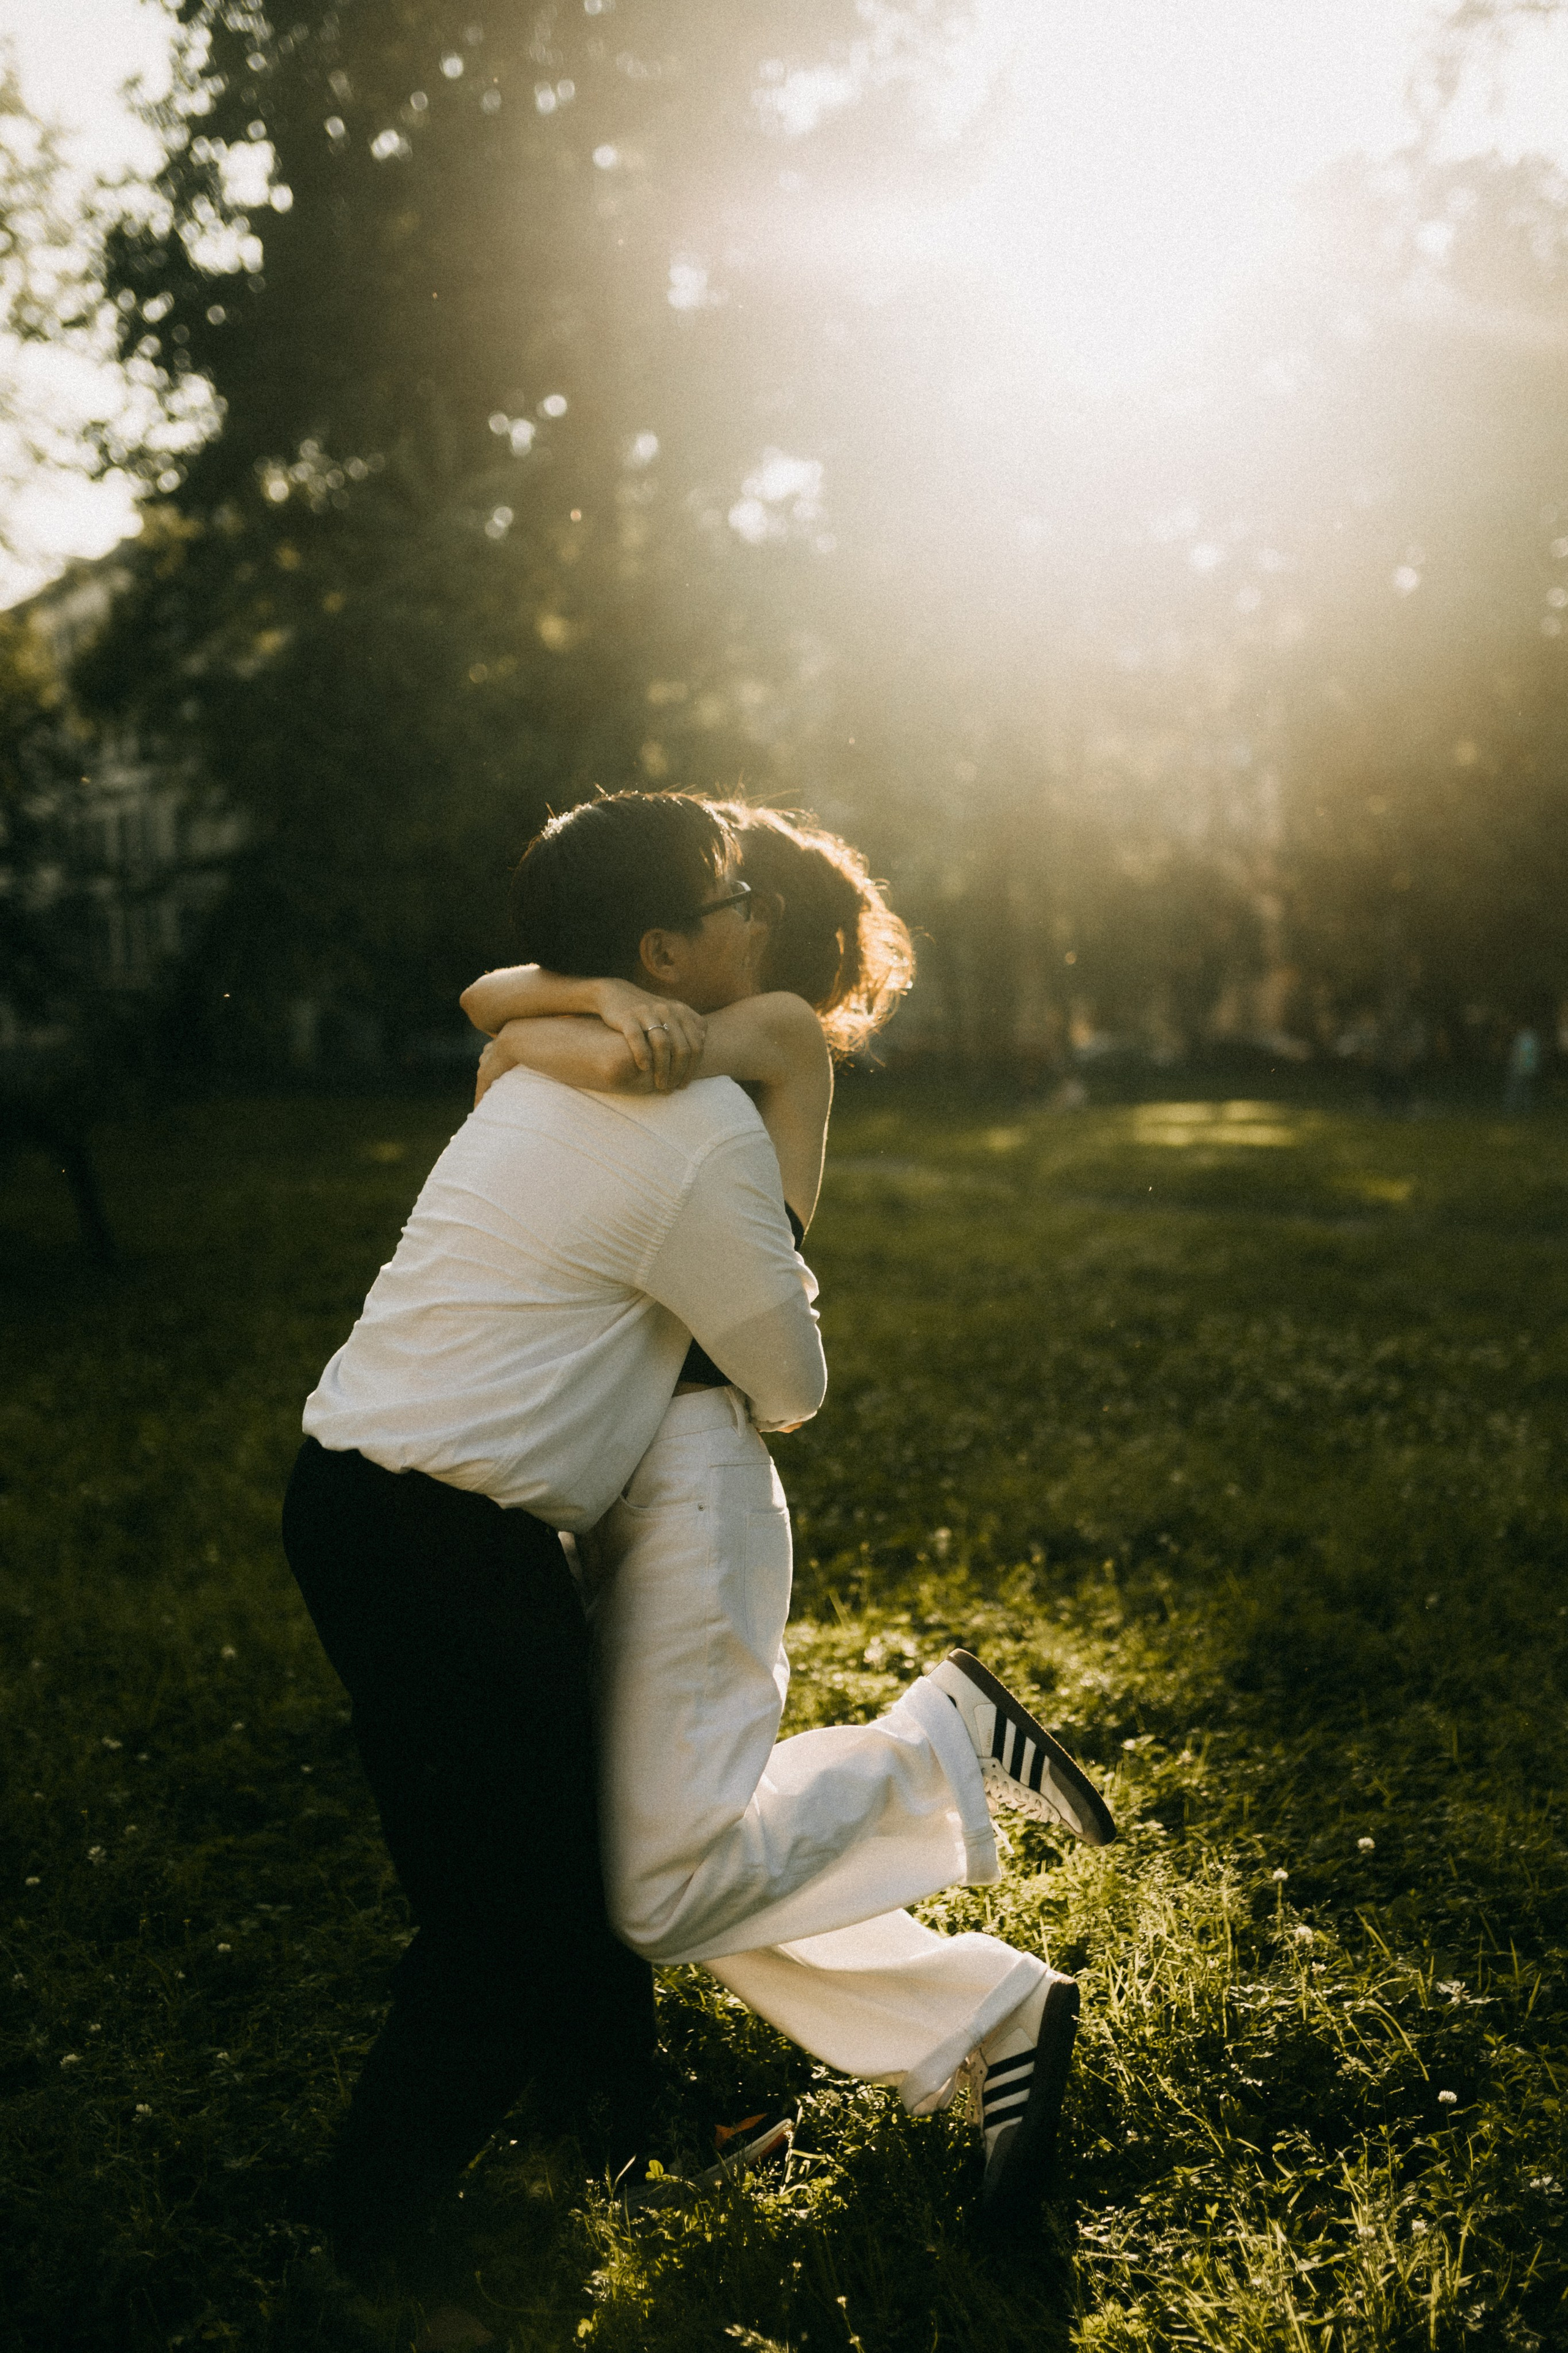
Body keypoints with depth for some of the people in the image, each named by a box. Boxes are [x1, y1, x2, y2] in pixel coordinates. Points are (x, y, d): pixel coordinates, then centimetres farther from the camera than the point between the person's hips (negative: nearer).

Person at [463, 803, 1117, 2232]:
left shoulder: (781, 1033, 1)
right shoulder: (678, 1049, 20)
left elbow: (602, 1063, -18)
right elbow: (489, 994, 5)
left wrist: (521, 1047, 1)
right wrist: (606, 996, -13)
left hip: (688, 1464, -8)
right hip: (594, 1483, 8)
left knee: (670, 1883, -11)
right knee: (665, 1864, 7)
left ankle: (943, 1736, 7)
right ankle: (993, 2015, 18)